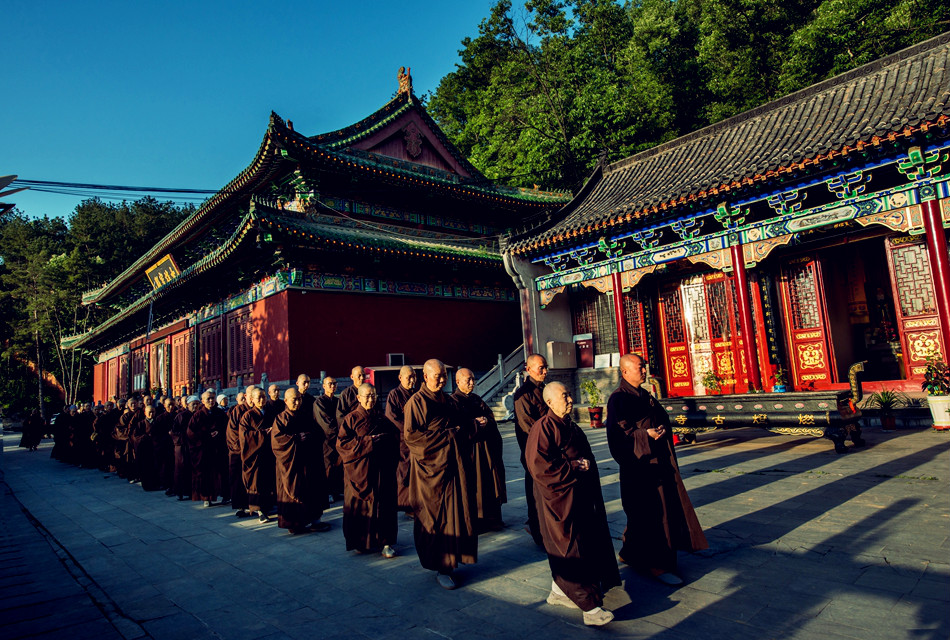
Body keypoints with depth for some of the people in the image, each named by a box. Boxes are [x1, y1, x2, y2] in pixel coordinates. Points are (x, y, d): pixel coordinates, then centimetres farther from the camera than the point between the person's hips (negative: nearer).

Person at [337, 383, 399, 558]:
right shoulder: (351, 418, 0)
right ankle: (360, 542, 17)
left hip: (380, 470, 3)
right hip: (359, 470, -3)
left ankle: (385, 542, 6)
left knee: (383, 505, 0)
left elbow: (394, 438, 16)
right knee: (360, 505, 2)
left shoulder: (381, 419, 13)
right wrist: (368, 442, -14)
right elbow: (341, 443, -9)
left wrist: (381, 440, -6)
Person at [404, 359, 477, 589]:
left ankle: (451, 559, 18)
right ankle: (442, 567, 5)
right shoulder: (416, 402, -6)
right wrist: (446, 436, -12)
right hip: (430, 466, -6)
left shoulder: (447, 400, 16)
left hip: (452, 463, 7)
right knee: (436, 516, -3)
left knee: (457, 512, 5)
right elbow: (411, 435, -13)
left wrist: (459, 433, 0)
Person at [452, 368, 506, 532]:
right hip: (469, 446, -7)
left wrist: (486, 420, -10)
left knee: (490, 481, 9)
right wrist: (477, 423, -11)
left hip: (486, 445, 7)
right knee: (473, 483, -2)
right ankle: (473, 521, 7)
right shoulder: (454, 401, -6)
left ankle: (491, 517, 18)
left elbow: (490, 416, 11)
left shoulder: (477, 399, 17)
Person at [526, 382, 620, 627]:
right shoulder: (543, 428, -15)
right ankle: (590, 607, -1)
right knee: (571, 550, -5)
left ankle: (559, 591, 30)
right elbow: (539, 465, -22)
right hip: (559, 499, -9)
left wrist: (586, 466, 5)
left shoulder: (570, 426, 13)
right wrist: (574, 468, -17)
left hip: (579, 497, 9)